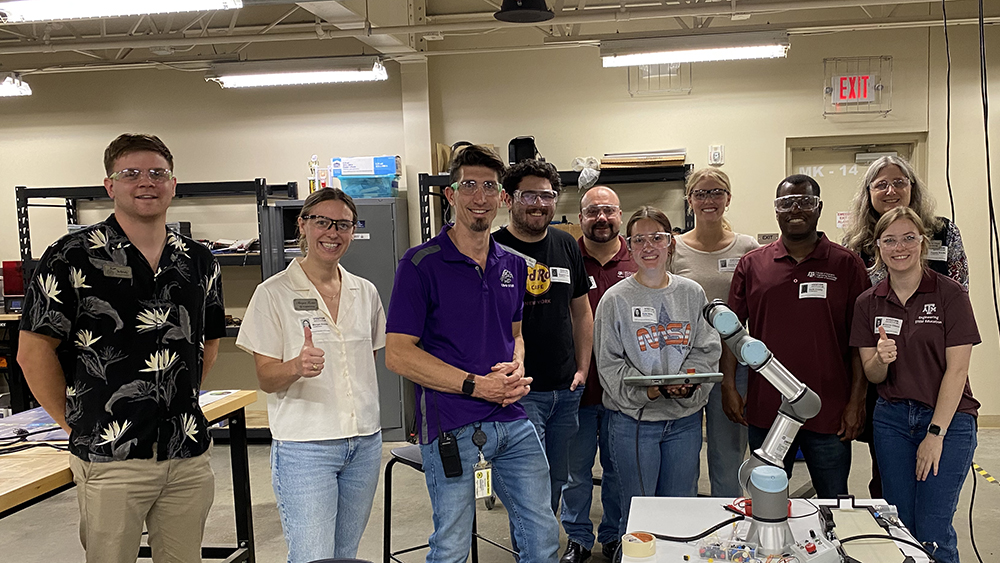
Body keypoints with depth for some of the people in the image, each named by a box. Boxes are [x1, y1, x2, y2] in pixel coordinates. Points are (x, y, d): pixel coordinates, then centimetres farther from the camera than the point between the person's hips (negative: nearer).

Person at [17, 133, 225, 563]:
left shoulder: (199, 262, 7)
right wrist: (76, 423, -2)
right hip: (110, 459, -4)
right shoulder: (72, 257, -6)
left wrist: (182, 403, 12)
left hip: (190, 455, 4)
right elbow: (34, 352, -5)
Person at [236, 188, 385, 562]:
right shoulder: (273, 293, -5)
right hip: (304, 447, -5)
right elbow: (266, 378, -6)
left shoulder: (365, 292, 8)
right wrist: (297, 366, -27)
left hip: (364, 444, 5)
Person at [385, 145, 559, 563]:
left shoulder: (513, 265, 10)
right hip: (450, 427, -5)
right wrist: (477, 385, -16)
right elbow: (398, 355, -11)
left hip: (513, 421, 5)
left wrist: (517, 369, -2)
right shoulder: (421, 263, -8)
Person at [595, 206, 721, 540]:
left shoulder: (692, 294, 6)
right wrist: (655, 389, -21)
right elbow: (609, 365, -8)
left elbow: (707, 350, 3)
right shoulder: (616, 299, -4)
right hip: (633, 420, -3)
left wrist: (688, 384, -16)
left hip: (685, 418, 3)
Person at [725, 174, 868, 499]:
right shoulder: (752, 265, 5)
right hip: (765, 410, 2)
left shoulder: (846, 265, 1)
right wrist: (728, 386, -1)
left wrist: (857, 400, -5)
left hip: (829, 412, -1)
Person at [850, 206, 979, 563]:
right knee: (900, 526, 8)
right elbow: (871, 375, 5)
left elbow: (957, 368, -10)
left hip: (948, 418, -3)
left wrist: (936, 433, -14)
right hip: (892, 419, 3)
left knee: (932, 533, -3)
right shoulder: (868, 303, 4)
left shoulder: (950, 294, -7)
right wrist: (881, 359, -20)